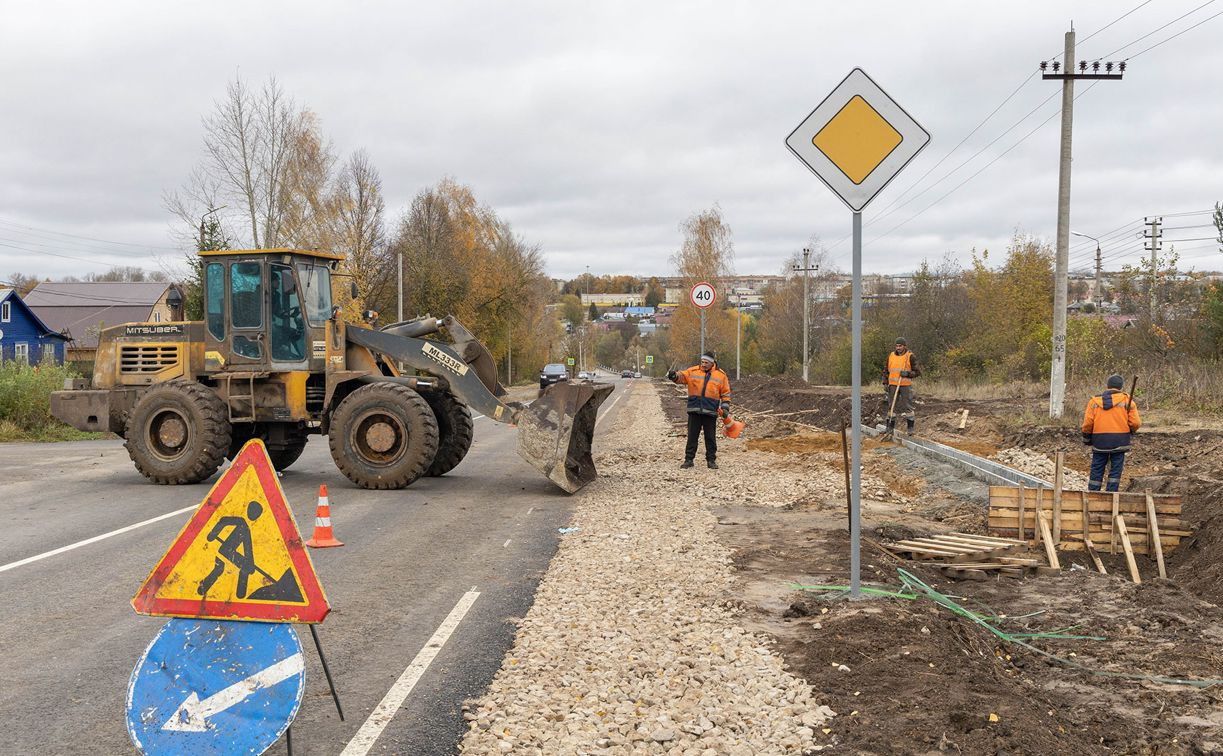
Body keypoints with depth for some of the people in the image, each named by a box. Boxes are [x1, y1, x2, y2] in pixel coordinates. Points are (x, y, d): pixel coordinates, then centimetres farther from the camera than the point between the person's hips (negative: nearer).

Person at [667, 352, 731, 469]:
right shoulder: (693, 371, 6)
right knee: (692, 436, 5)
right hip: (694, 411, 1)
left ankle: (711, 460, 15)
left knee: (710, 437, 6)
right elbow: (682, 376, -8)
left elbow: (725, 393, 7)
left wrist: (725, 408, -1)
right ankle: (689, 459, 11)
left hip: (710, 411, -1)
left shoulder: (721, 375, 5)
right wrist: (675, 376, -31)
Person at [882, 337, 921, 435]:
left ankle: (910, 428, 5)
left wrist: (908, 374, -18)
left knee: (907, 406, -2)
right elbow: (886, 371, 14)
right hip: (893, 385, 4)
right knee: (892, 406, 7)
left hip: (906, 386, -4)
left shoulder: (910, 357, -3)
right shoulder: (891, 355, 8)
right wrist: (885, 383, 7)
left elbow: (918, 371, -2)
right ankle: (890, 427, 14)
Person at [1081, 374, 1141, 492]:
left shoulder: (1094, 401, 3)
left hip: (1099, 441, 1)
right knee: (1115, 470, 6)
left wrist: (1087, 439, 13)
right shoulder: (1127, 400, -1)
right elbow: (1136, 423, -6)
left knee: (1097, 470, 8)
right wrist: (1130, 430, 15)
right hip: (1119, 442, -1)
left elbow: (1087, 423, 0)